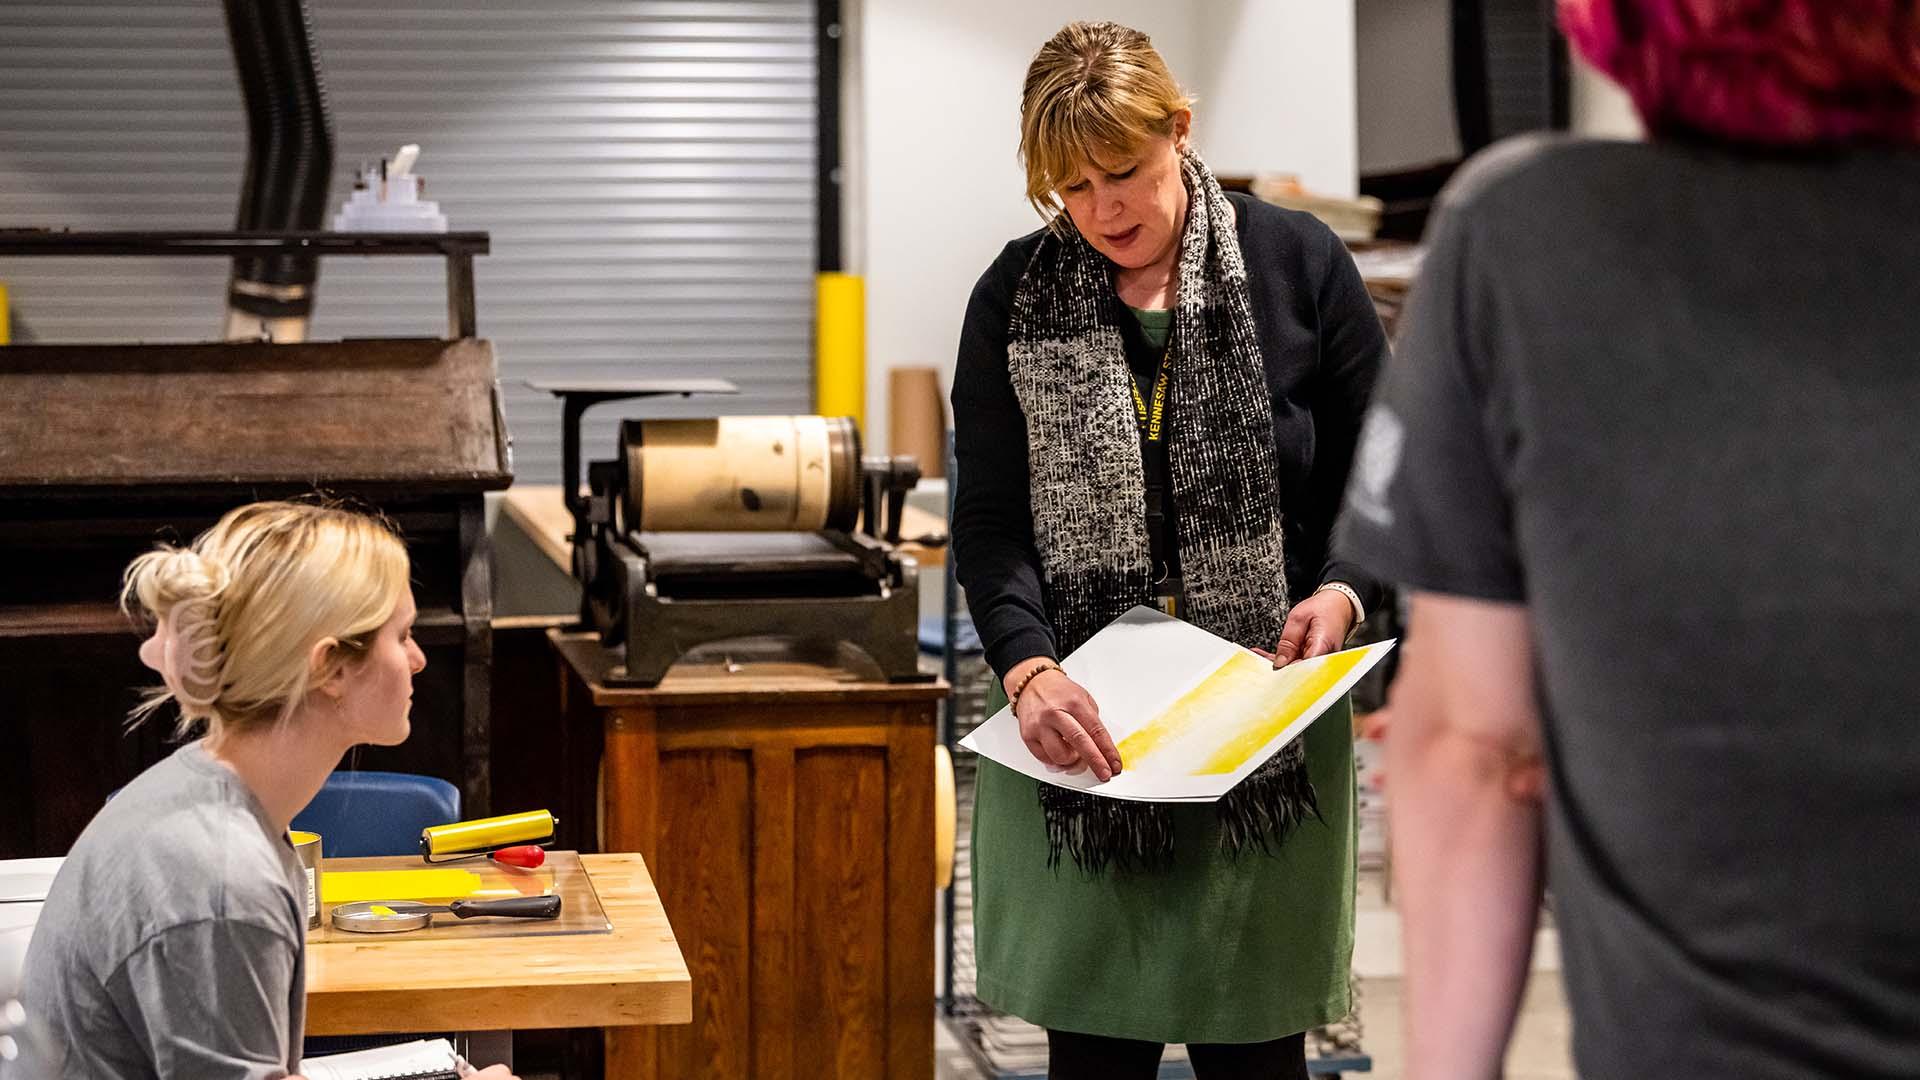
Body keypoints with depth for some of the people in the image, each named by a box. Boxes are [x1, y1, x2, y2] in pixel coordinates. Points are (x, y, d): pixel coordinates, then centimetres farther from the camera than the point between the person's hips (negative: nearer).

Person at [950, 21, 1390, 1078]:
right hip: (1078, 726, 1)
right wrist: (1028, 668, -19)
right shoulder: (1014, 298, 2)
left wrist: (1343, 591, -13)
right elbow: (989, 520, -1)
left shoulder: (1298, 266, 1)